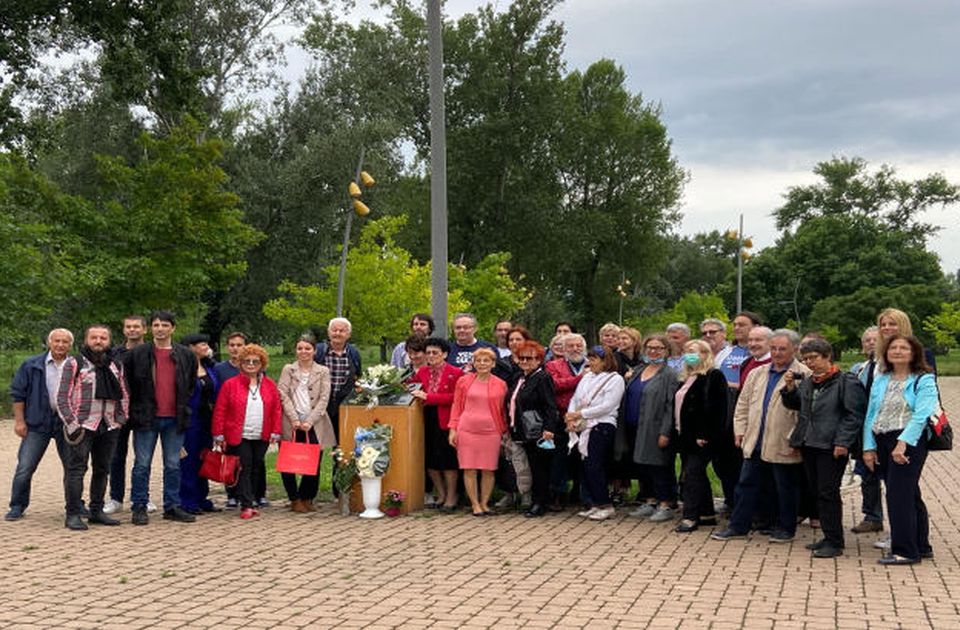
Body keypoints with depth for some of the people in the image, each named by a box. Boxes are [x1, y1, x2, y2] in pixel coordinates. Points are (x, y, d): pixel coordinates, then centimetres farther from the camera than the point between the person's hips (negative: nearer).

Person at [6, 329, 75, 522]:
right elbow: (18, 393, 3)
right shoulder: (31, 365, 1)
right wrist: (19, 420, -3)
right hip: (37, 424, -1)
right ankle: (17, 507, 11)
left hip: (67, 424, 1)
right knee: (24, 468, -3)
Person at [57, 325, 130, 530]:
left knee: (102, 470, 10)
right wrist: (72, 424, -11)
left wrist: (120, 419, 10)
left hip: (109, 427, 5)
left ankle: (97, 511, 20)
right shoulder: (74, 363, 0)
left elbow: (124, 396, 22)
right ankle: (73, 515, -4)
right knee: (76, 469, -7)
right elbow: (62, 397, -3)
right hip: (82, 426, -5)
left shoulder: (116, 366, 15)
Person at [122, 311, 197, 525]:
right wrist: (136, 407, 3)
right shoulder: (136, 354, 0)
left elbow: (192, 384, 21)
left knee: (173, 465, 8)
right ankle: (139, 507, 9)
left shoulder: (186, 356, 7)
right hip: (146, 418, -2)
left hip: (175, 419, 2)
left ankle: (172, 507, 16)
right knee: (142, 465, 2)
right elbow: (126, 383, 6)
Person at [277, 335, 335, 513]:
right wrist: (294, 419, -12)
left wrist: (309, 421, -10)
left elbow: (324, 398, 1)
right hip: (291, 425, 0)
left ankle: (307, 498, 16)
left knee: (314, 463, -1)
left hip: (314, 425, 0)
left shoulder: (323, 371, 9)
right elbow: (283, 395, 0)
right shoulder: (288, 369, 10)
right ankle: (295, 500, 12)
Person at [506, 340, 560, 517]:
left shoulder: (543, 378, -11)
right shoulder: (517, 378, 15)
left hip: (538, 432, -8)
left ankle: (540, 503, 4)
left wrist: (549, 428, -25)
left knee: (539, 467, -2)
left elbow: (550, 406, -17)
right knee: (533, 467, 12)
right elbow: (511, 403, 23)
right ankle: (538, 500, 18)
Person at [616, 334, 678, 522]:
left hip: (654, 429, -7)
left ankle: (665, 505, 4)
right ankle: (650, 501, 23)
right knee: (642, 467, 12)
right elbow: (627, 399, 21)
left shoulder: (669, 375, -7)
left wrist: (665, 432, -19)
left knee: (659, 467, -4)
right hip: (636, 429, 7)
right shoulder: (637, 372, 16)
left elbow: (671, 406, -13)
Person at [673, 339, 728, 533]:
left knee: (693, 473, -10)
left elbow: (711, 408, -18)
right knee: (697, 475, 13)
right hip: (685, 435, 9)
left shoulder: (714, 377, -10)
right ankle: (707, 514, 20)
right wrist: (678, 430, 13)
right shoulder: (686, 378, 17)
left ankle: (690, 517, -8)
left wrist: (703, 435, -22)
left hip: (700, 437, -9)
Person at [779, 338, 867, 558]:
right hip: (809, 445, 8)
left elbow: (854, 415, -12)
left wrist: (843, 442, -18)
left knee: (828, 493, -6)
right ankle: (829, 537, 22)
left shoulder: (847, 382, -7)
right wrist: (790, 387, 8)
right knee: (816, 492, 12)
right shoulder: (807, 383, 15)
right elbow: (793, 404, 27)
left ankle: (834, 542, 1)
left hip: (832, 447, -8)